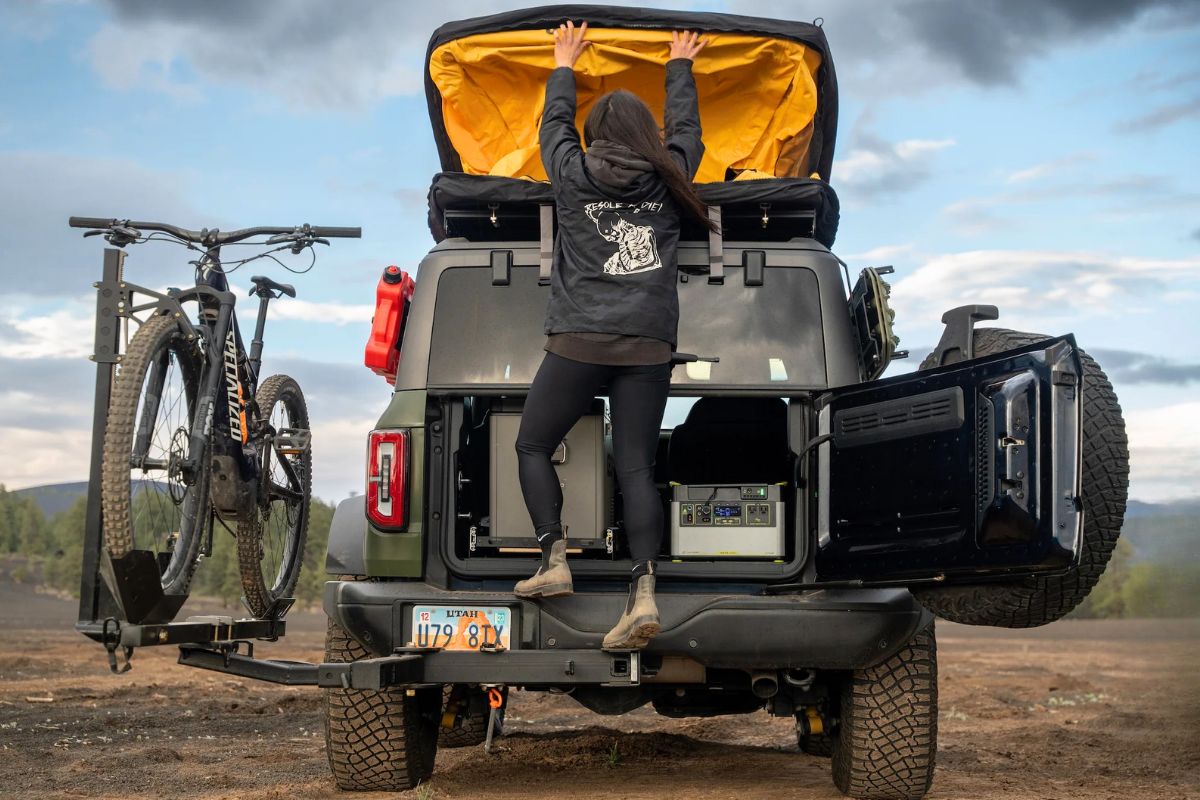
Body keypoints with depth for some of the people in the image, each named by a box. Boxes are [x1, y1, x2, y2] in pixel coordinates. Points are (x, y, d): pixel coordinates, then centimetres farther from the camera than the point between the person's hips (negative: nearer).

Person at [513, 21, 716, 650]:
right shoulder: (668, 178, 12)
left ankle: (554, 559, -1)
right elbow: (684, 127, 31)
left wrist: (564, 66, 44)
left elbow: (555, 124, 28)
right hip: (650, 345, 2)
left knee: (532, 445, 13)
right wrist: (681, 66, 47)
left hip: (578, 339, -2)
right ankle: (643, 591, -15)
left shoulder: (572, 176, 8)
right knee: (635, 467, -1)